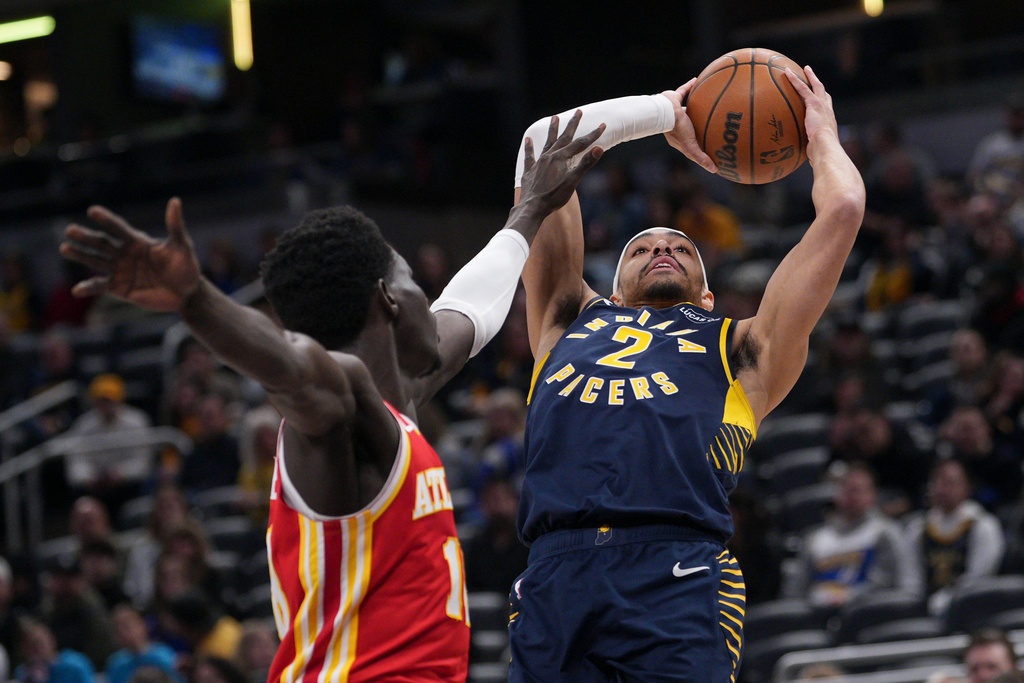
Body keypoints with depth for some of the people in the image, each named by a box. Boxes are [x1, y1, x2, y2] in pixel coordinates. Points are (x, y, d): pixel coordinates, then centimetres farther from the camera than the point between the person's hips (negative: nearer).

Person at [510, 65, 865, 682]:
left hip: (677, 578, -1)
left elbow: (842, 208, 22)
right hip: (555, 578, 2)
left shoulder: (741, 348, 26)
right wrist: (665, 112, 42)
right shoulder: (570, 320, 32)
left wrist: (821, 135, 41)